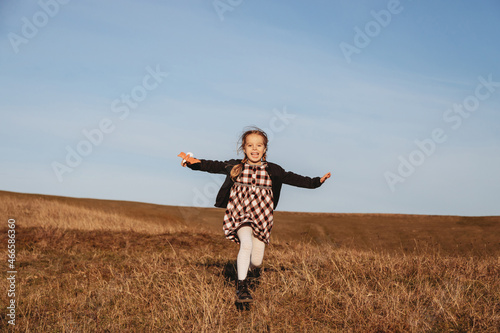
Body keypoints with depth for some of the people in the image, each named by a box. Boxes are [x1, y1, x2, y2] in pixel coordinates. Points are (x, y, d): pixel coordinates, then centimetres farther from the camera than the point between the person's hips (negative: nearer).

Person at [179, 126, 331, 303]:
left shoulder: (272, 170, 2)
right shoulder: (235, 166, 1)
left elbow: (293, 179, 4)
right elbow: (214, 166, 1)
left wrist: (316, 182, -3)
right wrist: (195, 163, -13)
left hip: (261, 218, 2)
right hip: (240, 214, -2)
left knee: (256, 261, 4)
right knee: (246, 244, -29)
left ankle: (252, 267, 44)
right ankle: (241, 286, -18)